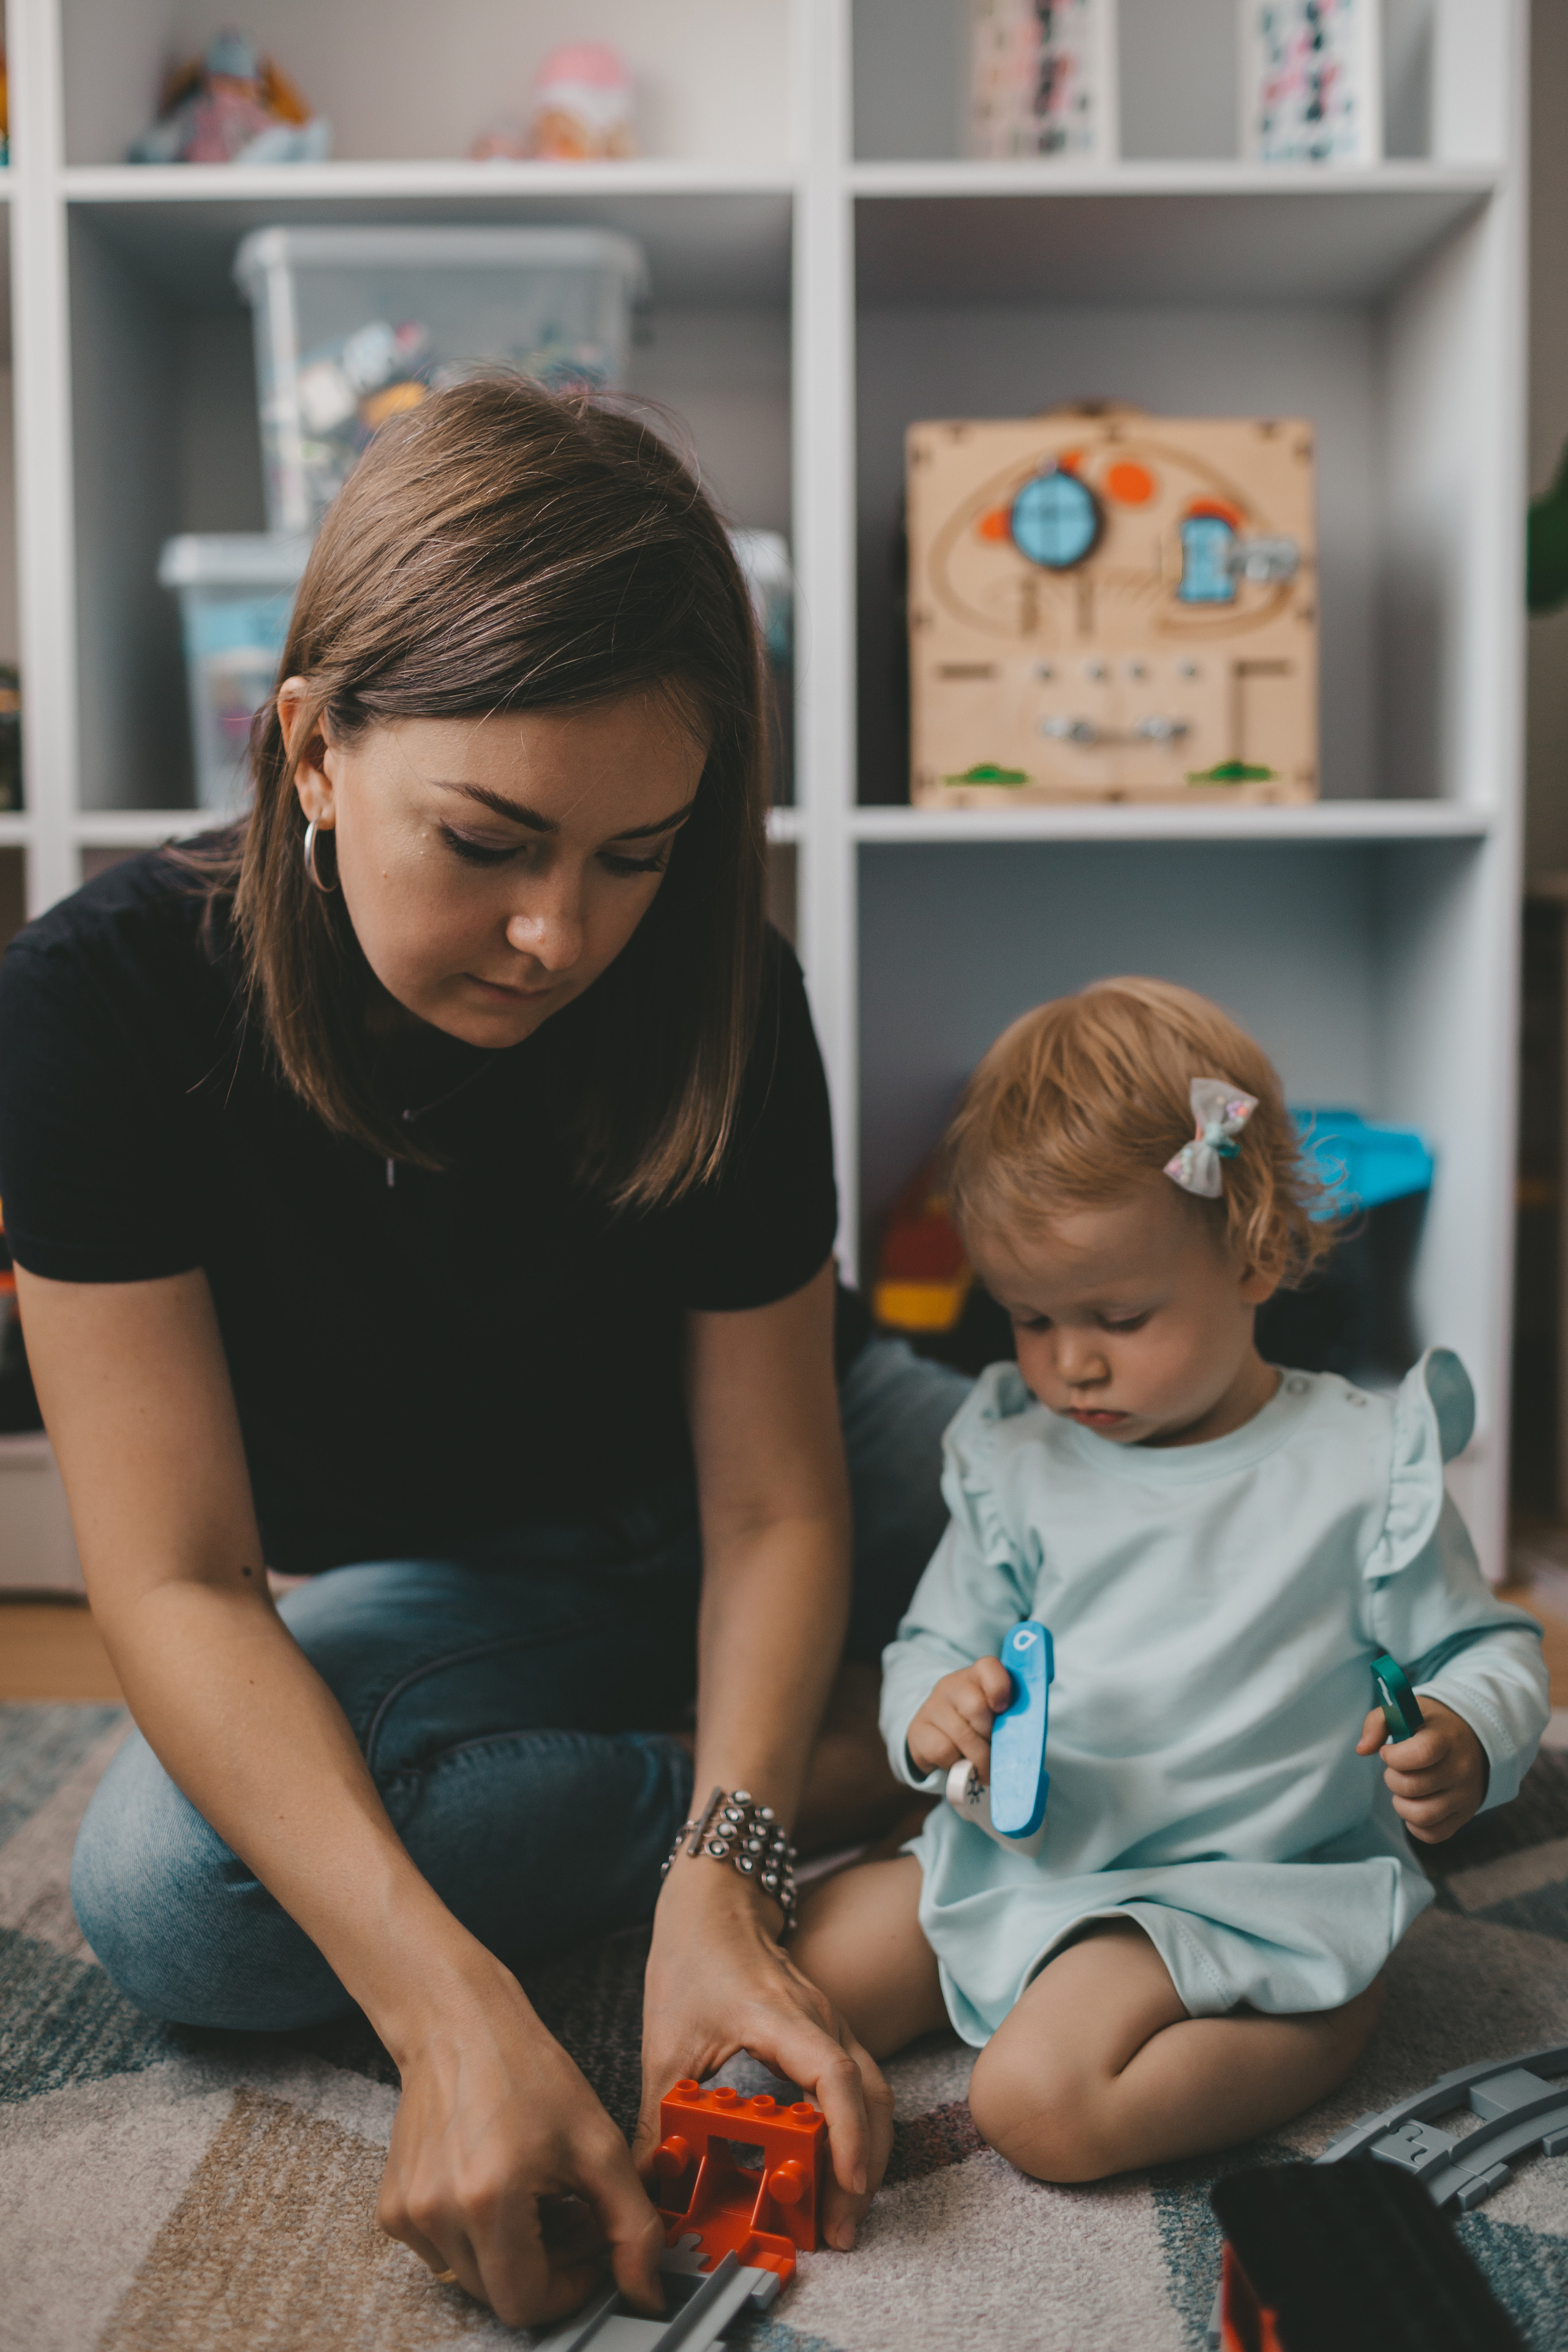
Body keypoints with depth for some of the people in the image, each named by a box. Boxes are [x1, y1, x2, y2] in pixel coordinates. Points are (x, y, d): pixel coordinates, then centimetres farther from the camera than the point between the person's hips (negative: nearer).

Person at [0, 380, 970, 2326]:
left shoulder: (719, 1004, -22)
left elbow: (774, 1501, -18)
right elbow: (179, 1577, -30)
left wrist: (715, 1884, -35)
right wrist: (445, 2003, -42)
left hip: (727, 1496, 0)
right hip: (445, 1586, 1)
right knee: (160, 1893, -31)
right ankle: (832, 1776, -18)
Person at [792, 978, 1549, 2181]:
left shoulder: (1363, 1465, -7)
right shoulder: (1015, 1464, 3)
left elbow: (1486, 1647, 2)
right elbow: (938, 1638, 12)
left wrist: (1466, 1743, -21)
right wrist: (933, 1710, -12)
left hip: (1245, 1890, -6)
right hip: (1021, 1855, 6)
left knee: (1039, 2104, -26)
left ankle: (1326, 2028, -4)